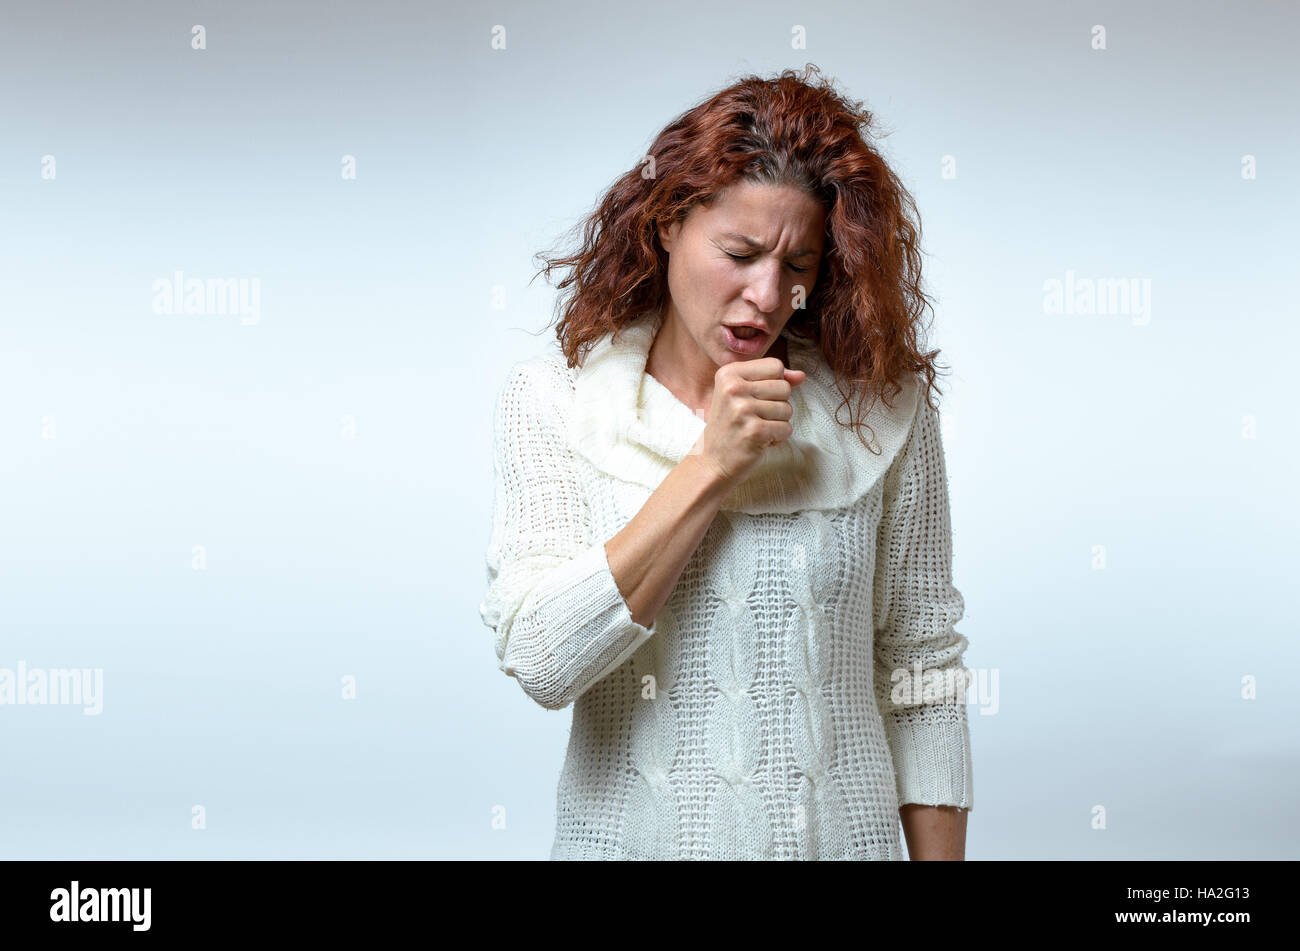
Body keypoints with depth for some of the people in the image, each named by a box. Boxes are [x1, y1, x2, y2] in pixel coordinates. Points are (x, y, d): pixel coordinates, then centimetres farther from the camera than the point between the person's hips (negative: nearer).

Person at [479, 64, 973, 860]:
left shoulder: (885, 408, -5)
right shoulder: (551, 400, -7)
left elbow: (921, 674, -1)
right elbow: (542, 663, -18)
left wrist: (940, 857, -2)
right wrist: (710, 467, -20)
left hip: (841, 833, 1)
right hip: (631, 832, 0)